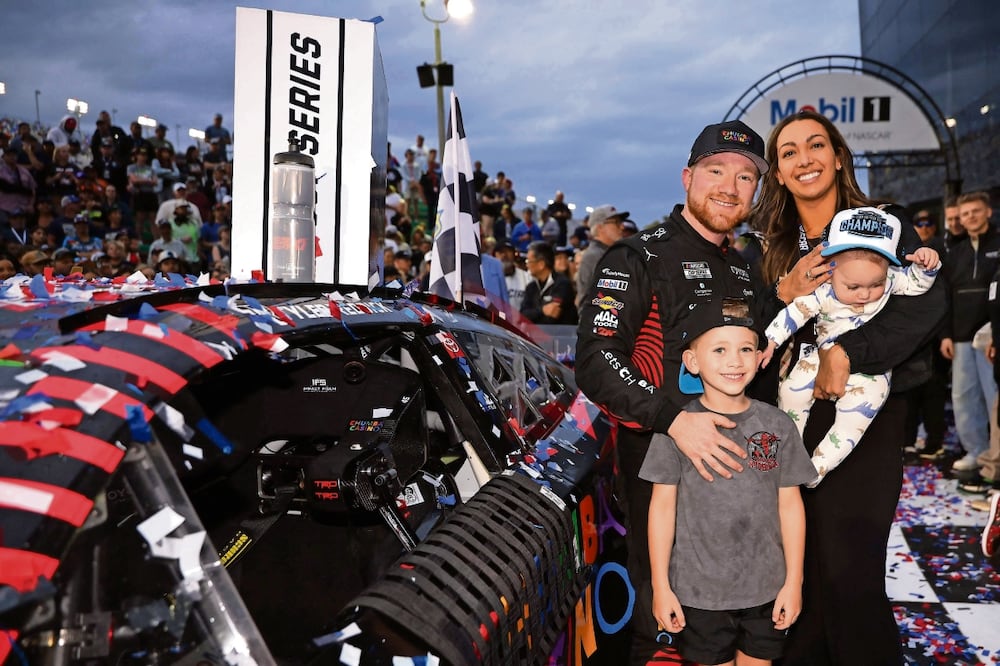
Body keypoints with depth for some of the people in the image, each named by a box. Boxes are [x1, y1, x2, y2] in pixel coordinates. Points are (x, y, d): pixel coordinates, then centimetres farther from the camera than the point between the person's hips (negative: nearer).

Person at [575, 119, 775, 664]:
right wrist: (673, 417, -35)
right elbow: (595, 359, -23)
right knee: (661, 612, 6)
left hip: (732, 458, 7)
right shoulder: (640, 257, -10)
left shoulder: (744, 271, 14)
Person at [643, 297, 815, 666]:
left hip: (766, 590, 2)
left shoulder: (778, 426, -4)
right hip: (699, 592, -2)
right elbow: (663, 507, -5)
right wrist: (660, 586, -3)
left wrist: (793, 581, 3)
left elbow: (790, 505, 2)